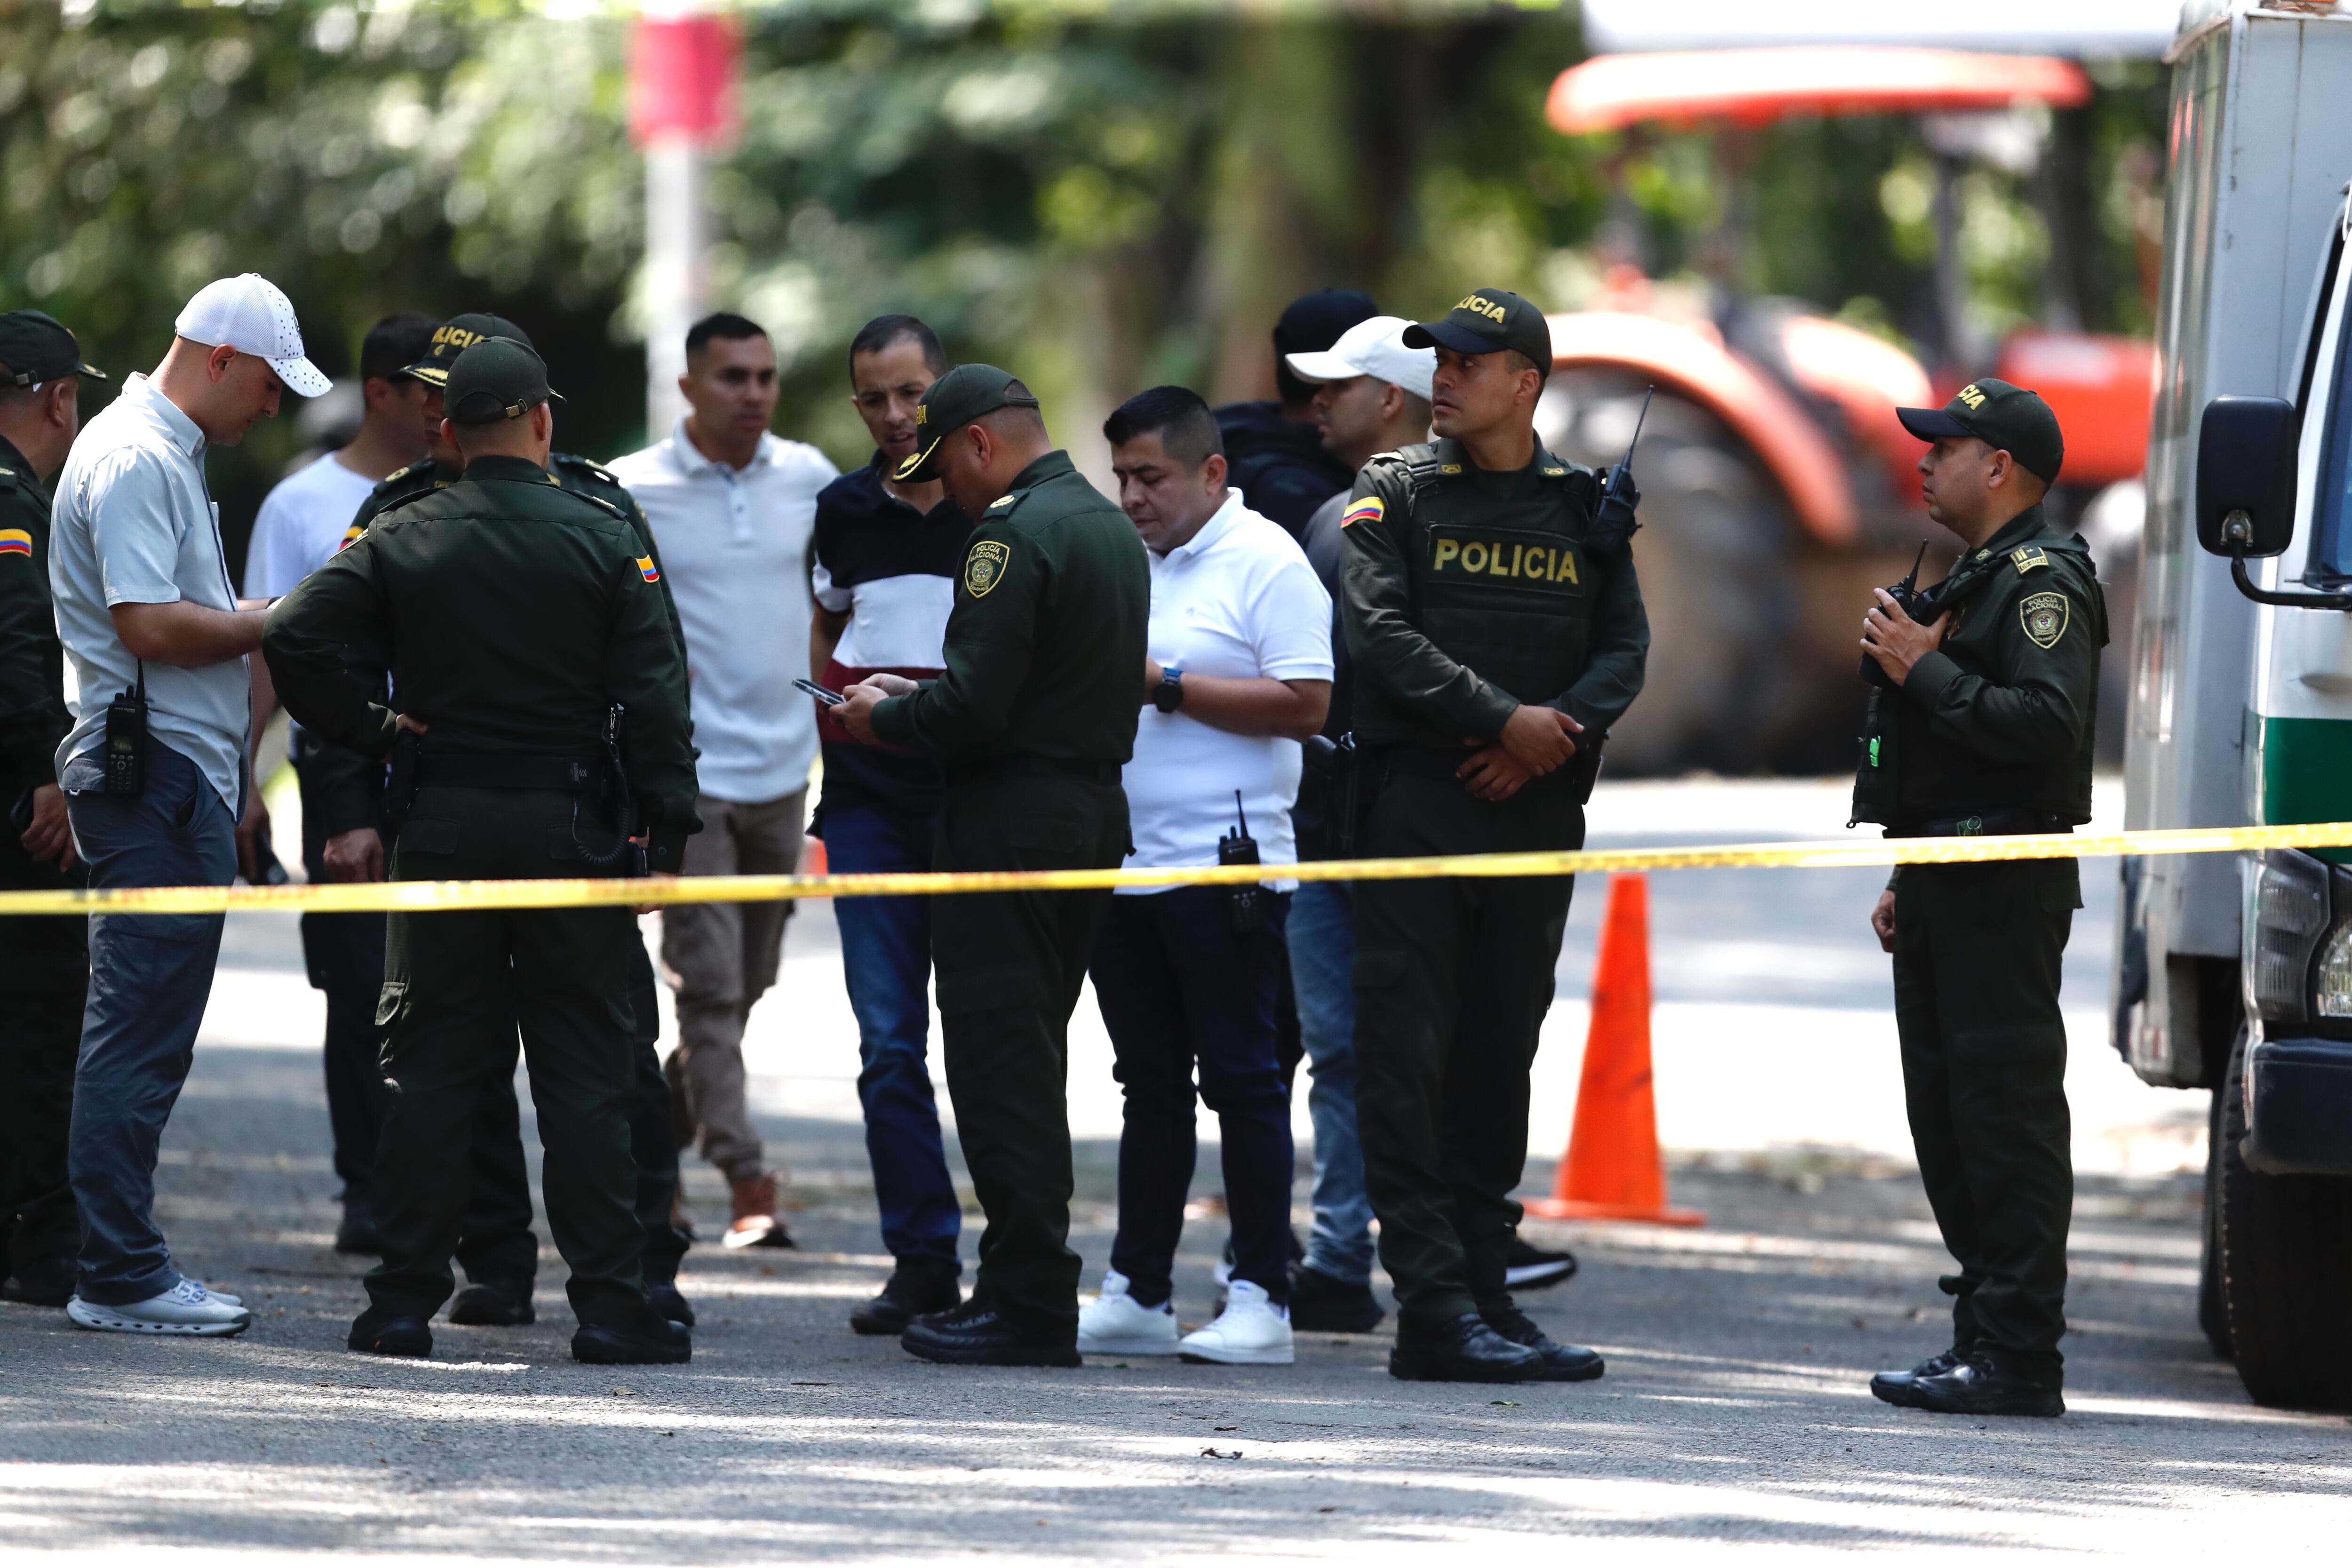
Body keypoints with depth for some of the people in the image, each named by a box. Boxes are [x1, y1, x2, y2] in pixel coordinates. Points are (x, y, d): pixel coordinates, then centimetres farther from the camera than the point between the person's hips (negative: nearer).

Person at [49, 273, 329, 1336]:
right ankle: (120, 1276, -9)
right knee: (142, 1032, -9)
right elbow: (151, 626, -22)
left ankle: (119, 1265, 15)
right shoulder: (136, 460, -14)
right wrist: (277, 623, -12)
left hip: (179, 778, 11)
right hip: (155, 778, -11)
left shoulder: (166, 456, 20)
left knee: (139, 1035, 12)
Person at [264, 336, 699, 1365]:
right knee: (583, 1072, 2)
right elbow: (653, 696, -5)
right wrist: (668, 830, -1)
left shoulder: (400, 541, 0)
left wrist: (371, 730, 1)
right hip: (571, 822, -1)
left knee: (429, 1069, 6)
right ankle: (609, 1306, 0)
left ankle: (403, 1304, 5)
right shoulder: (604, 541, -2)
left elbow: (294, 639, -9)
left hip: (443, 823, 1)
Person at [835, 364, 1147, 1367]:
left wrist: (881, 718, -2)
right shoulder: (1111, 527, 15)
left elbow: (972, 707, -21)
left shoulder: (1014, 534, -15)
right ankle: (1029, 1292, 17)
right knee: (1031, 1059, 15)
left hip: (1012, 820, -9)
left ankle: (1029, 1304, -6)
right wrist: (914, 699, 19)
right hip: (1096, 805, 9)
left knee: (998, 1063, -5)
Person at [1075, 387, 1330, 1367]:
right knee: (1150, 1085, 11)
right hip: (1125, 869, 7)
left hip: (1224, 867, -7)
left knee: (1242, 1080, -4)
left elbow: (1305, 702, -15)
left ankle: (1261, 1299, -2)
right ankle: (1136, 1296, 14)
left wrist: (1167, 686, -14)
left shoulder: (1264, 563, -6)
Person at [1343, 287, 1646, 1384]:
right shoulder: (1396, 493, 3)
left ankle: (1483, 1289, 11)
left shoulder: (1585, 511, 12)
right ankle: (1434, 1305, -11)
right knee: (1407, 1055, -9)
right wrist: (1503, 717, -17)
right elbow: (1380, 634, -8)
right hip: (1417, 802, -4)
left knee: (1499, 1063, 7)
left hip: (1537, 805, 4)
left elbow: (1624, 650, 6)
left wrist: (1556, 732, -13)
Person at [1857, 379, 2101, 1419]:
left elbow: (2046, 724, -25)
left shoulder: (2042, 583, -10)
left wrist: (1926, 674, -18)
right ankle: (1984, 1334, 15)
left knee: (2007, 1117, -11)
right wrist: (1906, 880, 24)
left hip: (2006, 893, -11)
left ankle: (2020, 1355, -13)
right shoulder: (1972, 581, 23)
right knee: (1946, 1117, 11)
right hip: (1947, 892, 11)